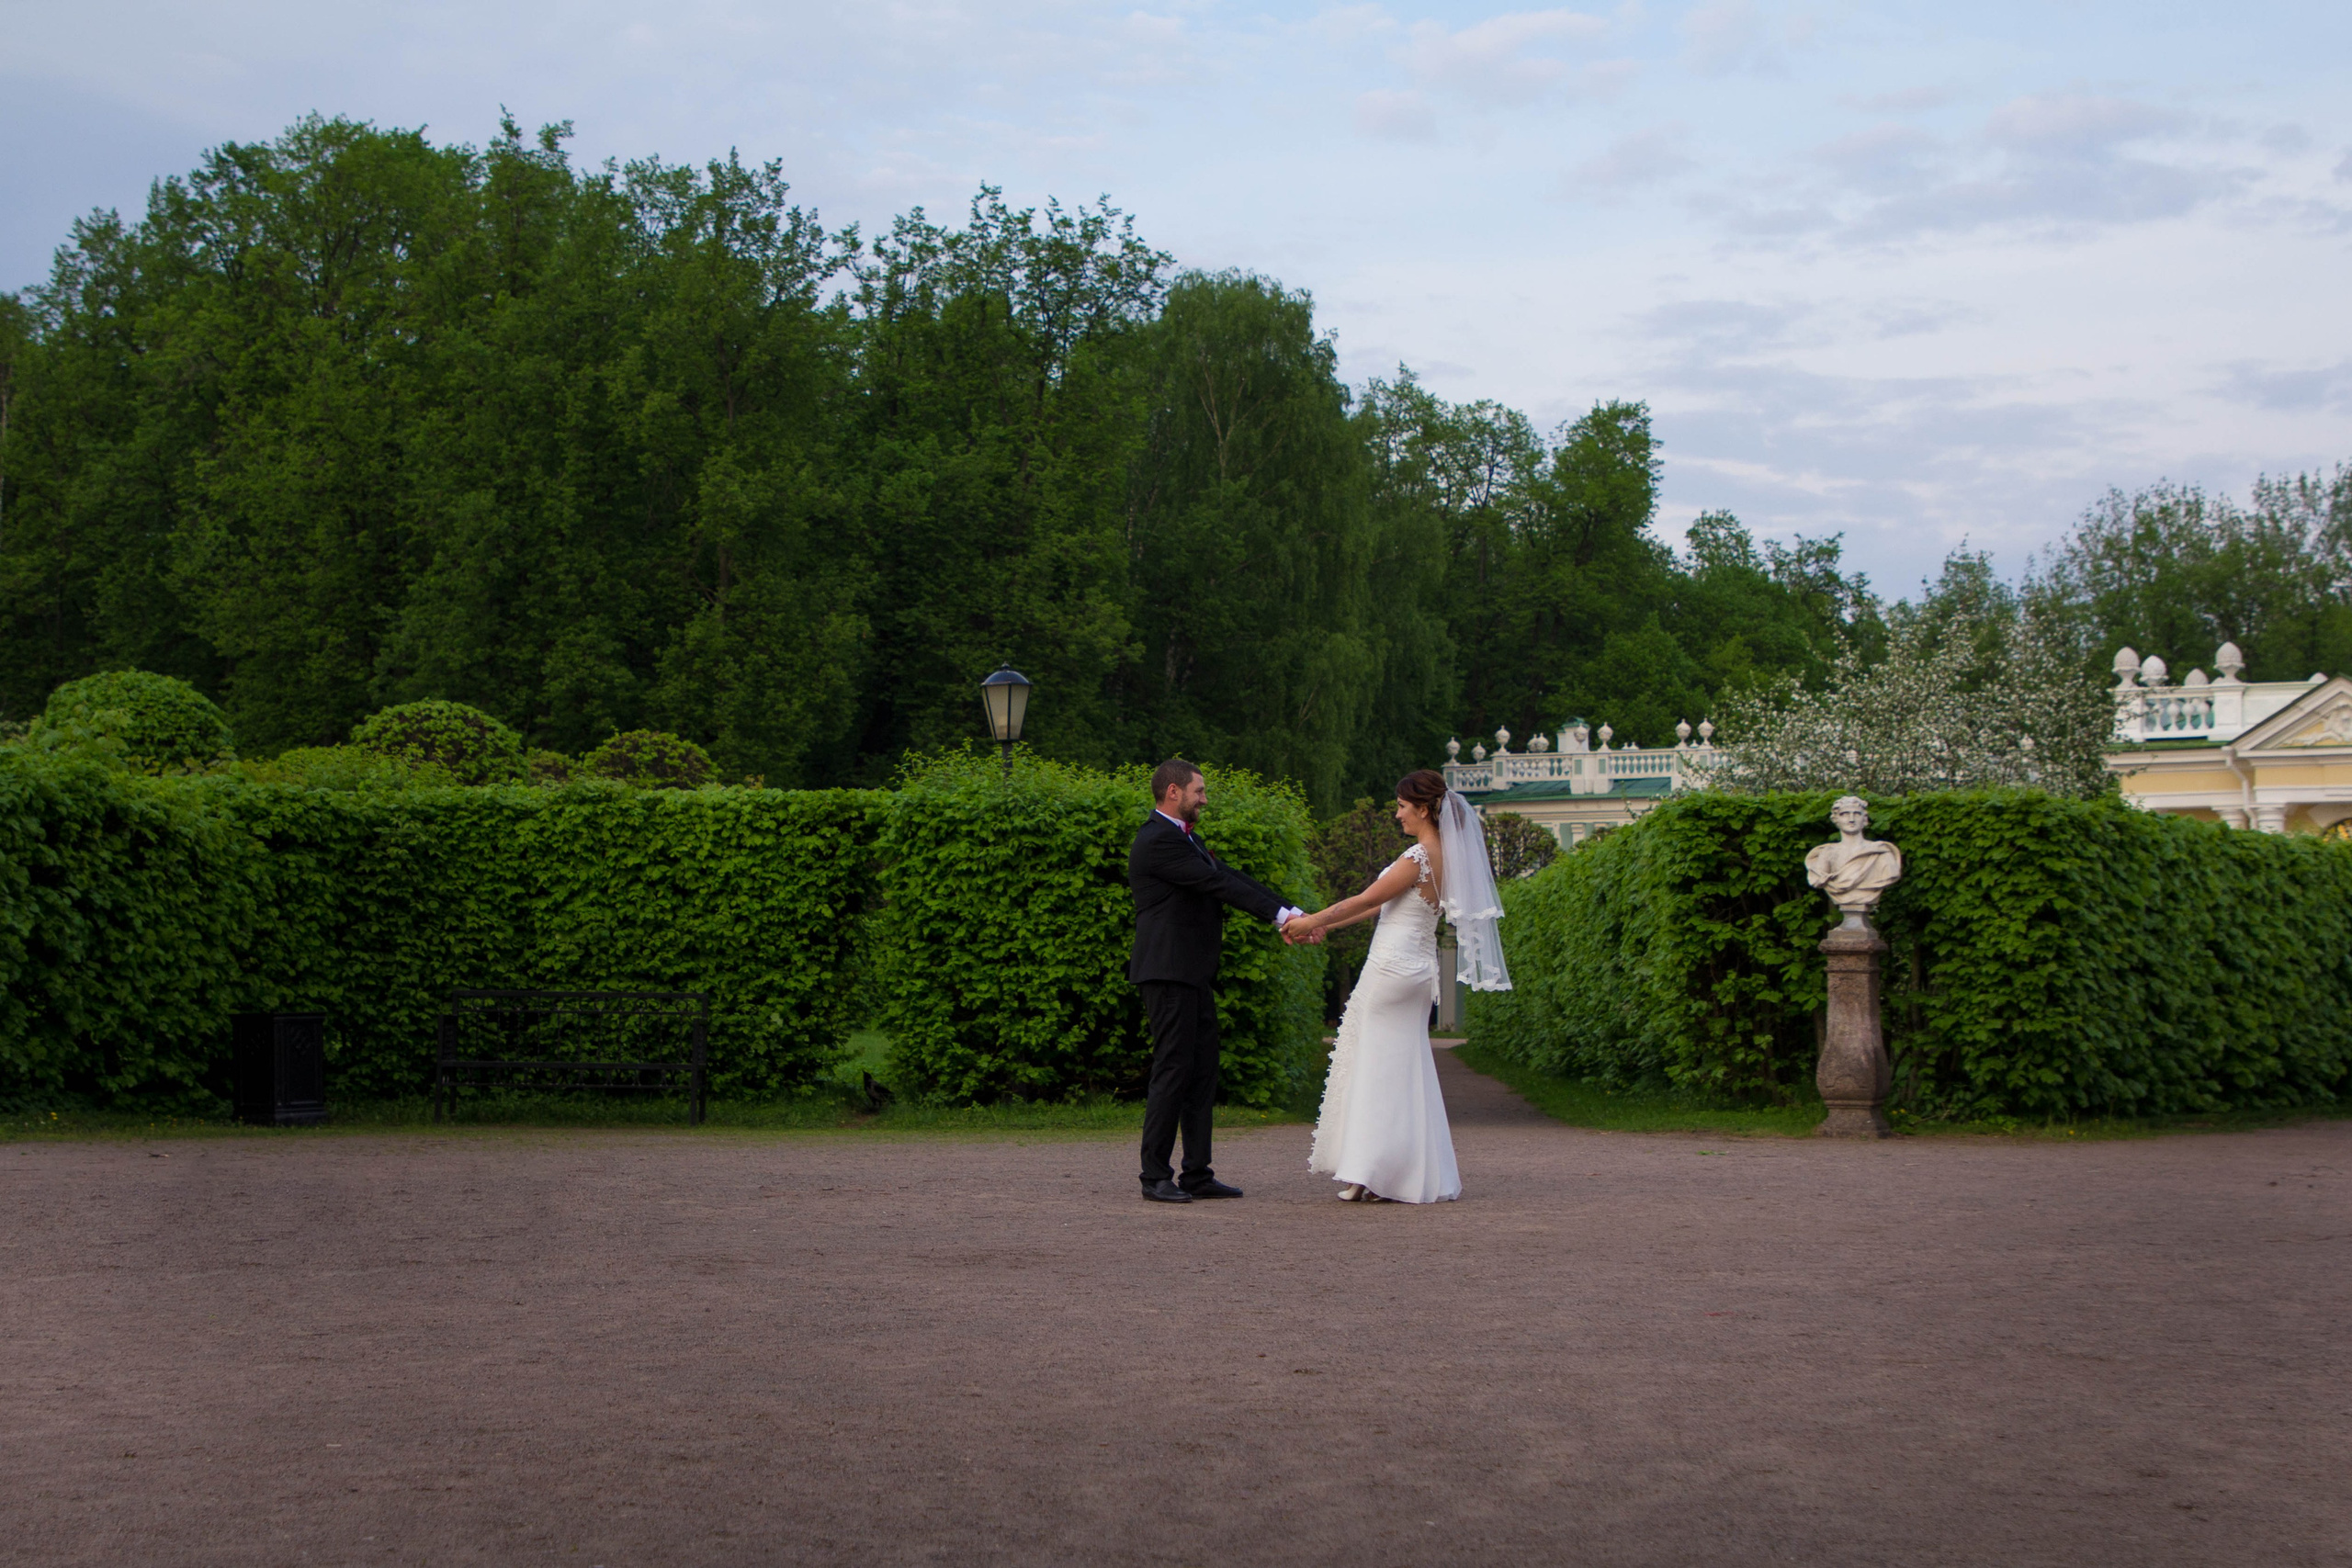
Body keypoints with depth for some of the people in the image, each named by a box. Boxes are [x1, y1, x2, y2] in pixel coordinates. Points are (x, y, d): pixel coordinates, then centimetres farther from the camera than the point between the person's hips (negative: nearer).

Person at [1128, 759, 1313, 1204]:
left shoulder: (1186, 837, 19)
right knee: (1173, 1068, -8)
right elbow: (1217, 883, -17)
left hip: (1194, 973, 10)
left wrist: (1289, 912, 2)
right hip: (1168, 971, -10)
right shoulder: (1158, 841, -14)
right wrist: (1279, 914, -15)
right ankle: (1156, 1176, -3)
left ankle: (1197, 1173, 13)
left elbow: (1231, 879, 13)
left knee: (1203, 1071, 9)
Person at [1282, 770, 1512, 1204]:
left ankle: (1375, 1174, -2)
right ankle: (1421, 1172, 13)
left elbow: (1366, 900, -11)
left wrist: (1313, 921, 1)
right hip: (1418, 968, 9)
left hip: (1393, 966, -9)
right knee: (1405, 1071, 11)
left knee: (1377, 1069, -3)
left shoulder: (1418, 858, -16)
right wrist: (1327, 925, 19)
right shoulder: (1443, 856, 13)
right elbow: (1385, 904, 17)